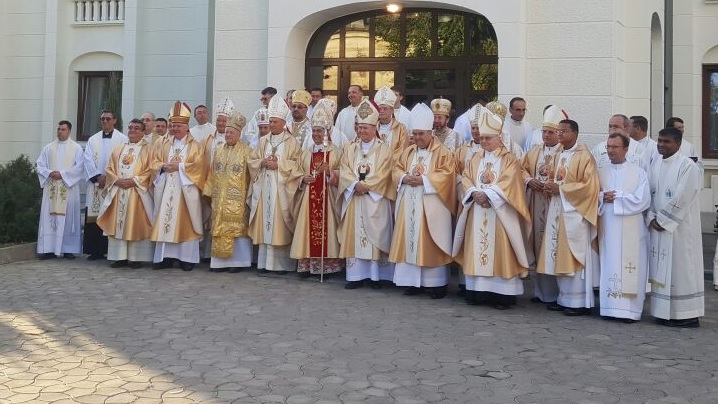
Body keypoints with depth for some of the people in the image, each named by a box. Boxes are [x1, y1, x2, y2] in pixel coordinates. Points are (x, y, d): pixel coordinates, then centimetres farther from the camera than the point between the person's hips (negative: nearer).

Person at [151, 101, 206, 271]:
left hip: (185, 188, -4)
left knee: (184, 222, -3)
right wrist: (163, 166, -10)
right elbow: (155, 162, 12)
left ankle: (187, 257, 1)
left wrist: (179, 166, -15)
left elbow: (198, 166, -8)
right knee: (165, 220, 1)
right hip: (167, 189, 4)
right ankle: (165, 256, 5)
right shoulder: (165, 145, 17)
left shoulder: (196, 145, 3)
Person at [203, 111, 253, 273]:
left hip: (238, 198, -5)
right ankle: (220, 261, 9)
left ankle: (238, 261, 3)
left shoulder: (246, 151, -2)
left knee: (237, 227, -4)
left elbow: (251, 174, -4)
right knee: (220, 228, 5)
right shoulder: (218, 149, 13)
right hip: (219, 197, 5)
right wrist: (209, 191, 7)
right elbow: (212, 173, 13)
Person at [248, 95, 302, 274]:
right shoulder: (263, 141, 14)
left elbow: (297, 164, -6)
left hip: (281, 189, -4)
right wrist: (262, 162, -6)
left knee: (279, 225, -5)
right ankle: (264, 261, 10)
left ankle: (282, 263, 1)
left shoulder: (291, 142, 1)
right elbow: (252, 160, 13)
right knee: (264, 223, 4)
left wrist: (279, 164, -14)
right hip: (264, 187, 4)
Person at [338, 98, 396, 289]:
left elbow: (383, 174, -7)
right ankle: (356, 275, 5)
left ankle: (375, 275, 4)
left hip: (375, 199, -3)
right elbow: (344, 170, 2)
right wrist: (355, 184, -14)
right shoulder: (350, 148, 12)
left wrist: (366, 186, -16)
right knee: (354, 234, 1)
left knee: (374, 235, -1)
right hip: (353, 198, 3)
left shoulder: (384, 149, 1)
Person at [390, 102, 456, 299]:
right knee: (410, 241, 5)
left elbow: (445, 175, -12)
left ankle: (437, 282, 4)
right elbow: (396, 170, 14)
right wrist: (404, 178, -8)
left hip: (431, 206, -5)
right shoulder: (408, 152, 15)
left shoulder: (443, 152, -3)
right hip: (409, 205, 6)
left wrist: (423, 179, -19)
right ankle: (413, 281, 12)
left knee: (431, 244, -4)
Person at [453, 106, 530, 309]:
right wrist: (475, 193, -13)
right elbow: (465, 179, 6)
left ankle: (502, 294, -2)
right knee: (477, 249, 4)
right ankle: (478, 291, 10)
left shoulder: (509, 159, 0)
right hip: (477, 212, 5)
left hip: (499, 212, -5)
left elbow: (508, 184, -12)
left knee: (499, 250, -6)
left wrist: (487, 195, -20)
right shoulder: (476, 158, 15)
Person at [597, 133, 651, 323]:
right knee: (609, 266, 2)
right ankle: (610, 306, 8)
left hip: (630, 229, -3)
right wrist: (602, 197, -12)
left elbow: (642, 200, -8)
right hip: (607, 227, 3)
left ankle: (630, 310, 1)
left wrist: (616, 198, -10)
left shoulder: (638, 173, 2)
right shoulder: (601, 173, 12)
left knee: (629, 268, -4)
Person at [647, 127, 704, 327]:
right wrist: (651, 218, -4)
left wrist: (662, 220, -14)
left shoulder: (688, 166, -10)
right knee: (661, 270, 8)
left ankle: (687, 315, 4)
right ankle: (664, 312, 17)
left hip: (680, 227, -7)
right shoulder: (655, 165, 11)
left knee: (680, 268, -3)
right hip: (658, 226, 7)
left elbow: (681, 199, -17)